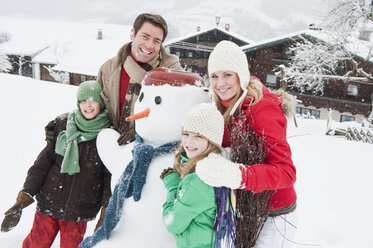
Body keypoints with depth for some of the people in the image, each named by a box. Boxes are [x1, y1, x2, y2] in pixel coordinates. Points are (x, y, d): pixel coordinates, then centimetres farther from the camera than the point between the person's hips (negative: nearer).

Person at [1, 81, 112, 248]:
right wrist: (24, 197, -5)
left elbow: (111, 177, -2)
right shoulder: (63, 127, 0)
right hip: (49, 204, 1)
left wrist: (106, 212, -7)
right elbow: (43, 162, 1)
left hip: (78, 213, -1)